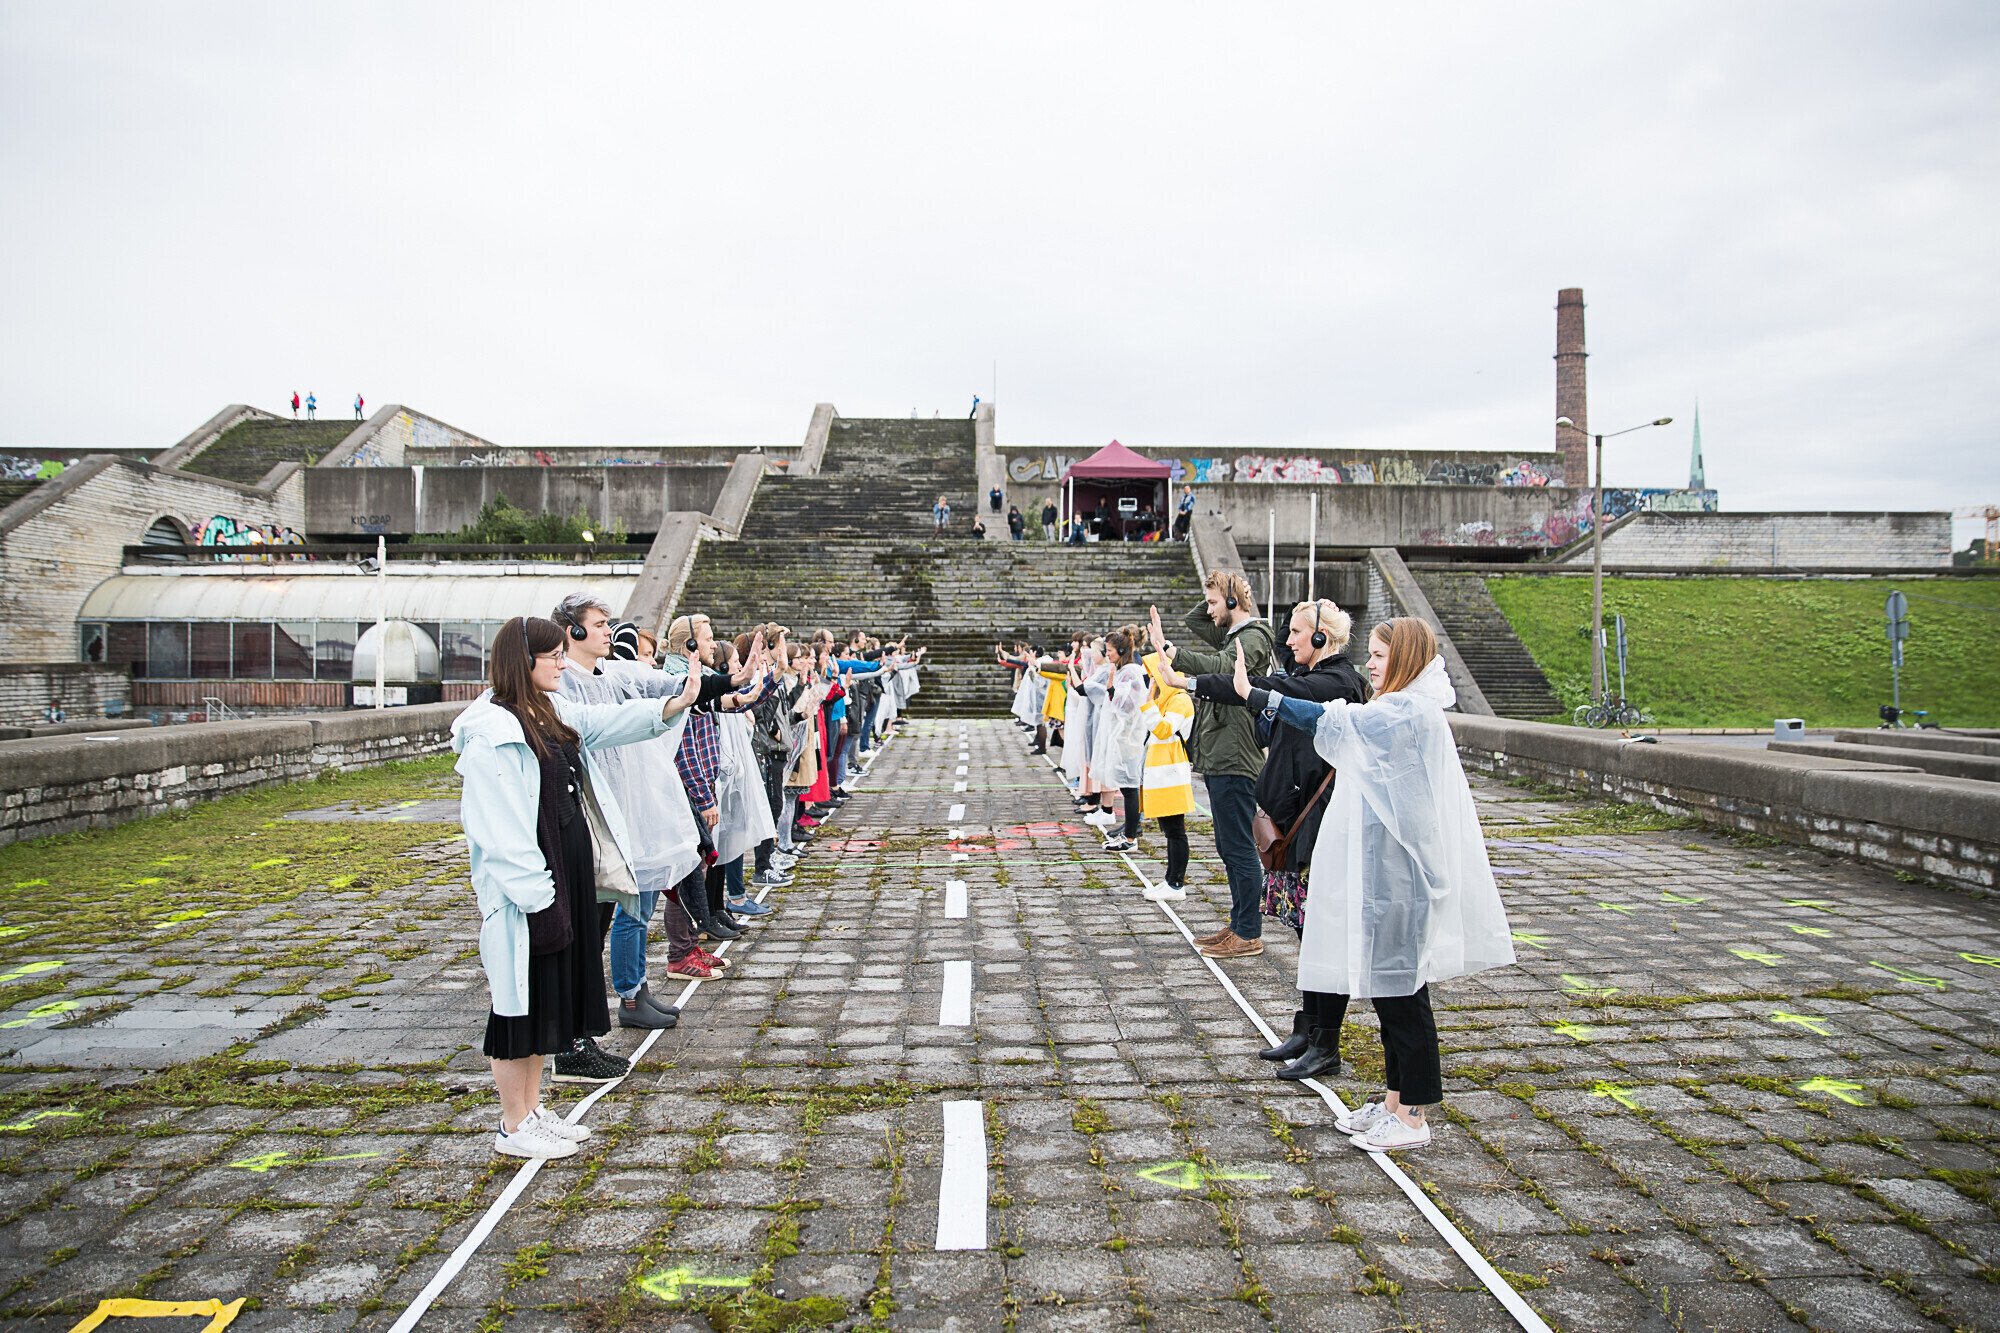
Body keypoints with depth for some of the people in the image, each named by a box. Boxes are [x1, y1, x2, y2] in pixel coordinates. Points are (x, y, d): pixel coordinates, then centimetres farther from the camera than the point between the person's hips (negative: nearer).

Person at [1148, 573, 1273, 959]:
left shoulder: (1252, 638, -13)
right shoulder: (1230, 634, 17)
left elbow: (1220, 667, -32)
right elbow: (1192, 620, 30)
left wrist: (1171, 652, -41)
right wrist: (1218, 597, 13)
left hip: (1234, 761, -10)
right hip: (1218, 758, 10)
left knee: (1238, 848, -4)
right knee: (1228, 847, 16)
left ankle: (1249, 934, 4)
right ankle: (1239, 925, 25)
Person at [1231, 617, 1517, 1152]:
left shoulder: (1412, 713, -17)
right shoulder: (1399, 712, 14)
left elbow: (1331, 721, -26)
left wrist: (1253, 694, -27)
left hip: (1399, 877, -10)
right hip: (1382, 870, 10)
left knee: (1401, 988, -2)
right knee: (1387, 986, 15)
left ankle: (1413, 1117, 9)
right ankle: (1395, 1101, 25)